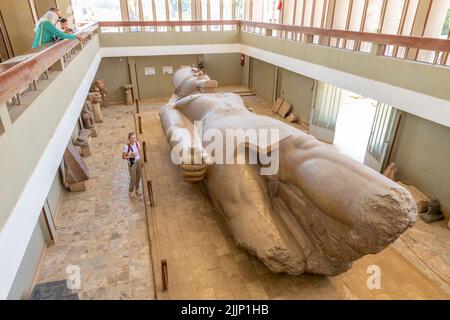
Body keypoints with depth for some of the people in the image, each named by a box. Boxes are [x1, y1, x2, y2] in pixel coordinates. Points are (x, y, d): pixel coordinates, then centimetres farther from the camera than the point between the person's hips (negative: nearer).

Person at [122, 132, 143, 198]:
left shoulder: (137, 143, -6)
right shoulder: (126, 146, -22)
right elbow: (123, 156, -15)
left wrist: (141, 161, 14)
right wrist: (131, 156, -29)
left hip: (138, 161, 5)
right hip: (132, 163, -5)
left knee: (138, 177, 16)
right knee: (133, 179, 5)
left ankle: (137, 190, 37)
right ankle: (130, 191, 29)